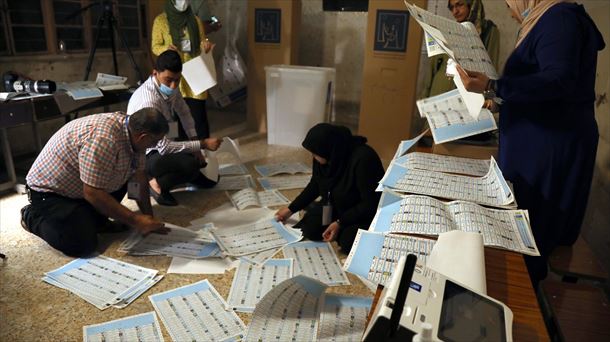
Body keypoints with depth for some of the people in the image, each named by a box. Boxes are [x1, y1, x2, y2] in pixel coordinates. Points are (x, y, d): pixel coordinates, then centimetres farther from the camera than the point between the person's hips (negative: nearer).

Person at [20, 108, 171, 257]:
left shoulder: (132, 131, -8)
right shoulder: (102, 140, -35)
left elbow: (139, 177, -1)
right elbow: (92, 193, -32)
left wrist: (149, 219, -4)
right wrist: (135, 220, -26)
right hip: (49, 190, -8)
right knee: (83, 245, -21)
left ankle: (95, 221, 10)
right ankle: (32, 216, 4)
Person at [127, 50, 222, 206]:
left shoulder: (169, 87, -8)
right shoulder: (148, 101, -32)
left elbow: (184, 113, 9)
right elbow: (164, 147, -33)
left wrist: (195, 141, -3)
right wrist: (202, 144, -30)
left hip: (162, 146, 8)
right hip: (145, 156, -8)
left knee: (210, 179, 6)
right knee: (192, 163, -33)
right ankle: (158, 184, -9)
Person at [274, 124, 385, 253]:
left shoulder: (362, 159, -33)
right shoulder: (329, 157, -13)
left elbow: (370, 203, -25)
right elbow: (315, 185, 5)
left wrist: (340, 223, -25)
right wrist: (291, 209, 8)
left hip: (367, 212, -5)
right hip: (338, 206, 6)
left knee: (348, 242, -27)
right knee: (309, 228, -12)